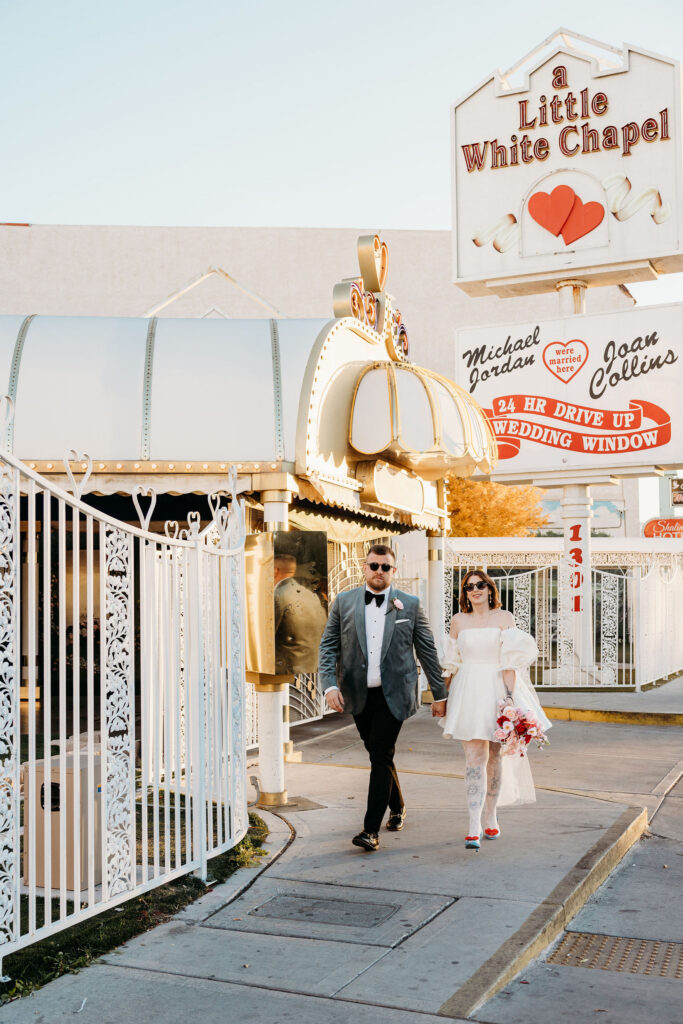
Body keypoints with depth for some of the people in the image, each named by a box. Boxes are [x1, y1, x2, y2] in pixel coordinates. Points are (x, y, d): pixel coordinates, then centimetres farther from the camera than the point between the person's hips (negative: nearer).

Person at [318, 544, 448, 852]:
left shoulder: (410, 605, 1)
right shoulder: (344, 602, 4)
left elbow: (427, 651, 5)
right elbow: (328, 646, 3)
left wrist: (439, 694, 6)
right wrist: (330, 685, -12)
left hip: (393, 695, -3)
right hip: (359, 695, 3)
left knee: (381, 756, -9)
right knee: (378, 755, 15)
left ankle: (371, 829, -5)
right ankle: (397, 807, 38)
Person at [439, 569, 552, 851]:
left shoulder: (505, 618, 2)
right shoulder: (458, 621, 7)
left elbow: (510, 661, -5)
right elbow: (452, 664, 11)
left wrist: (509, 695, -14)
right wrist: (443, 696, 11)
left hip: (497, 690, 0)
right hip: (468, 692, 0)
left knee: (495, 756, 10)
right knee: (474, 757, -9)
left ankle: (491, 817, 26)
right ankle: (474, 827, -14)